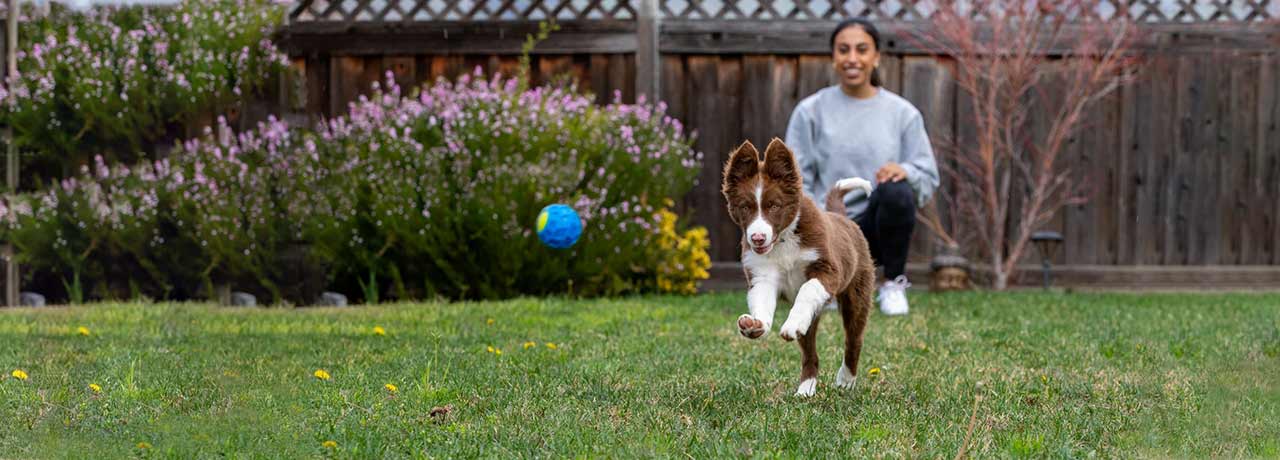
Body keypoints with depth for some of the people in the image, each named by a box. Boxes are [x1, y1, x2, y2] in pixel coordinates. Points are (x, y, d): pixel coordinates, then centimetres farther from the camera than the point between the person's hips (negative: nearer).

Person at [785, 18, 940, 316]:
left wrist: (905, 172, -23)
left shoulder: (903, 113, 4)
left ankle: (894, 282, -9)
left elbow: (928, 177, 1)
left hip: (878, 224, 0)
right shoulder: (810, 111, 4)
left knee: (896, 191, -36)